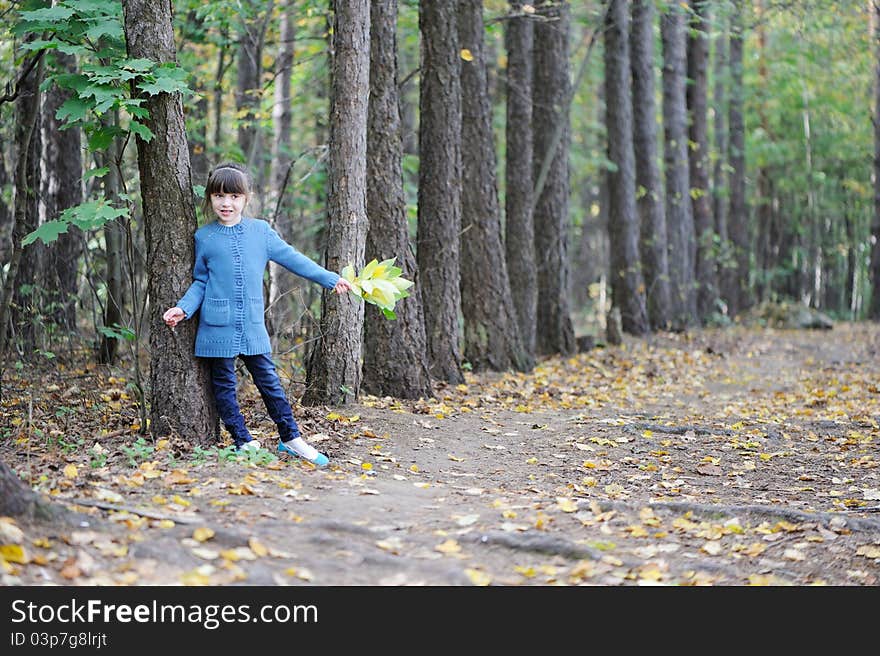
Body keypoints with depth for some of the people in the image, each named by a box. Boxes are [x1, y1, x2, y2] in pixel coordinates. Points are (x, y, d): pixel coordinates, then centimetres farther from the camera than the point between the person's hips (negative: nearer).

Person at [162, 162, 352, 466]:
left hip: (253, 327, 1)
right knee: (224, 385, 4)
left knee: (269, 381, 6)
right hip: (218, 326, -1)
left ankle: (290, 438, 15)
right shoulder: (204, 237, 1)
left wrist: (330, 279, 8)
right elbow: (200, 282, 7)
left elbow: (292, 258, 9)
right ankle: (244, 443, 14)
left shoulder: (260, 230, 4)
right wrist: (183, 308, -7)